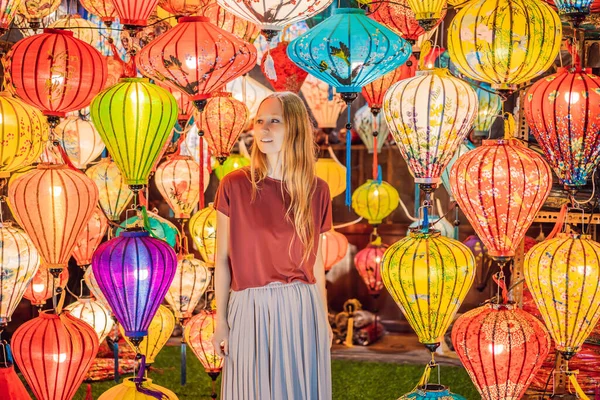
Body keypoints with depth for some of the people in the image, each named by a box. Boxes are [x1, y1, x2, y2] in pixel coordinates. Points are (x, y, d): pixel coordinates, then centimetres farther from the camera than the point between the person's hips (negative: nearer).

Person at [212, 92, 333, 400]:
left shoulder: (317, 191, 2)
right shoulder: (234, 186, -4)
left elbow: (315, 259, 9)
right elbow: (223, 258, 0)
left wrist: (324, 318, 12)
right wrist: (220, 321, -1)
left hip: (301, 309, 2)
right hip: (250, 309, -2)